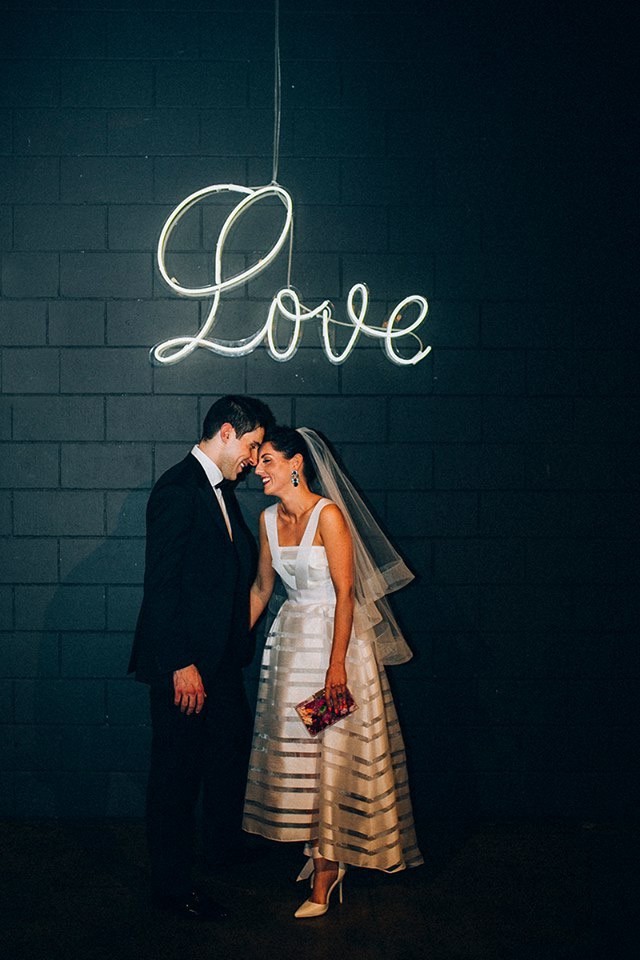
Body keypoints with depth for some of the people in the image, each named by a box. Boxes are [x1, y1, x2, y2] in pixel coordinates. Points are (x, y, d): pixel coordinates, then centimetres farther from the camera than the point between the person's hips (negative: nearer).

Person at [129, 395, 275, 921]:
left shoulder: (220, 489, 12)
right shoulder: (178, 489, -18)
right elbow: (161, 584, -22)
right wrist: (180, 664, -23)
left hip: (220, 658, 10)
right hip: (184, 664, -10)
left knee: (233, 745, 25)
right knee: (177, 773, 2)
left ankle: (225, 846, 46)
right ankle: (172, 886, 16)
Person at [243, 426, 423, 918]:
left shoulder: (328, 515, -16)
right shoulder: (270, 518, 6)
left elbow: (345, 592, -18)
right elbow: (262, 587, 16)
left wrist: (337, 664, -21)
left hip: (335, 636, -7)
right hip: (290, 638, 7)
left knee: (333, 753, -4)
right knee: (295, 749, 9)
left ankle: (325, 876, 3)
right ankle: (321, 852, 23)